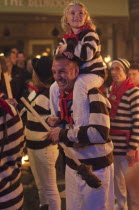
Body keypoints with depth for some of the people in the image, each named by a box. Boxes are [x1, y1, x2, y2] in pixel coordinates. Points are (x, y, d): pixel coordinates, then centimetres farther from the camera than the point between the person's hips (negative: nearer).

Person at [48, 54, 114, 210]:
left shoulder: (92, 95, -21)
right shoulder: (62, 96, 5)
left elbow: (101, 133, -36)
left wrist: (63, 134, -28)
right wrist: (54, 122, -2)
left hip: (96, 169, -7)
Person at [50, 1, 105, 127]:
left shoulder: (90, 34, -12)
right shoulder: (67, 38, 10)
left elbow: (87, 53, -28)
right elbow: (57, 52, 8)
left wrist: (68, 47, -18)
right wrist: (64, 52, -16)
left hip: (93, 72, -8)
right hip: (75, 73, 8)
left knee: (79, 85, -36)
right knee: (55, 88, 1)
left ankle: (80, 125, -38)